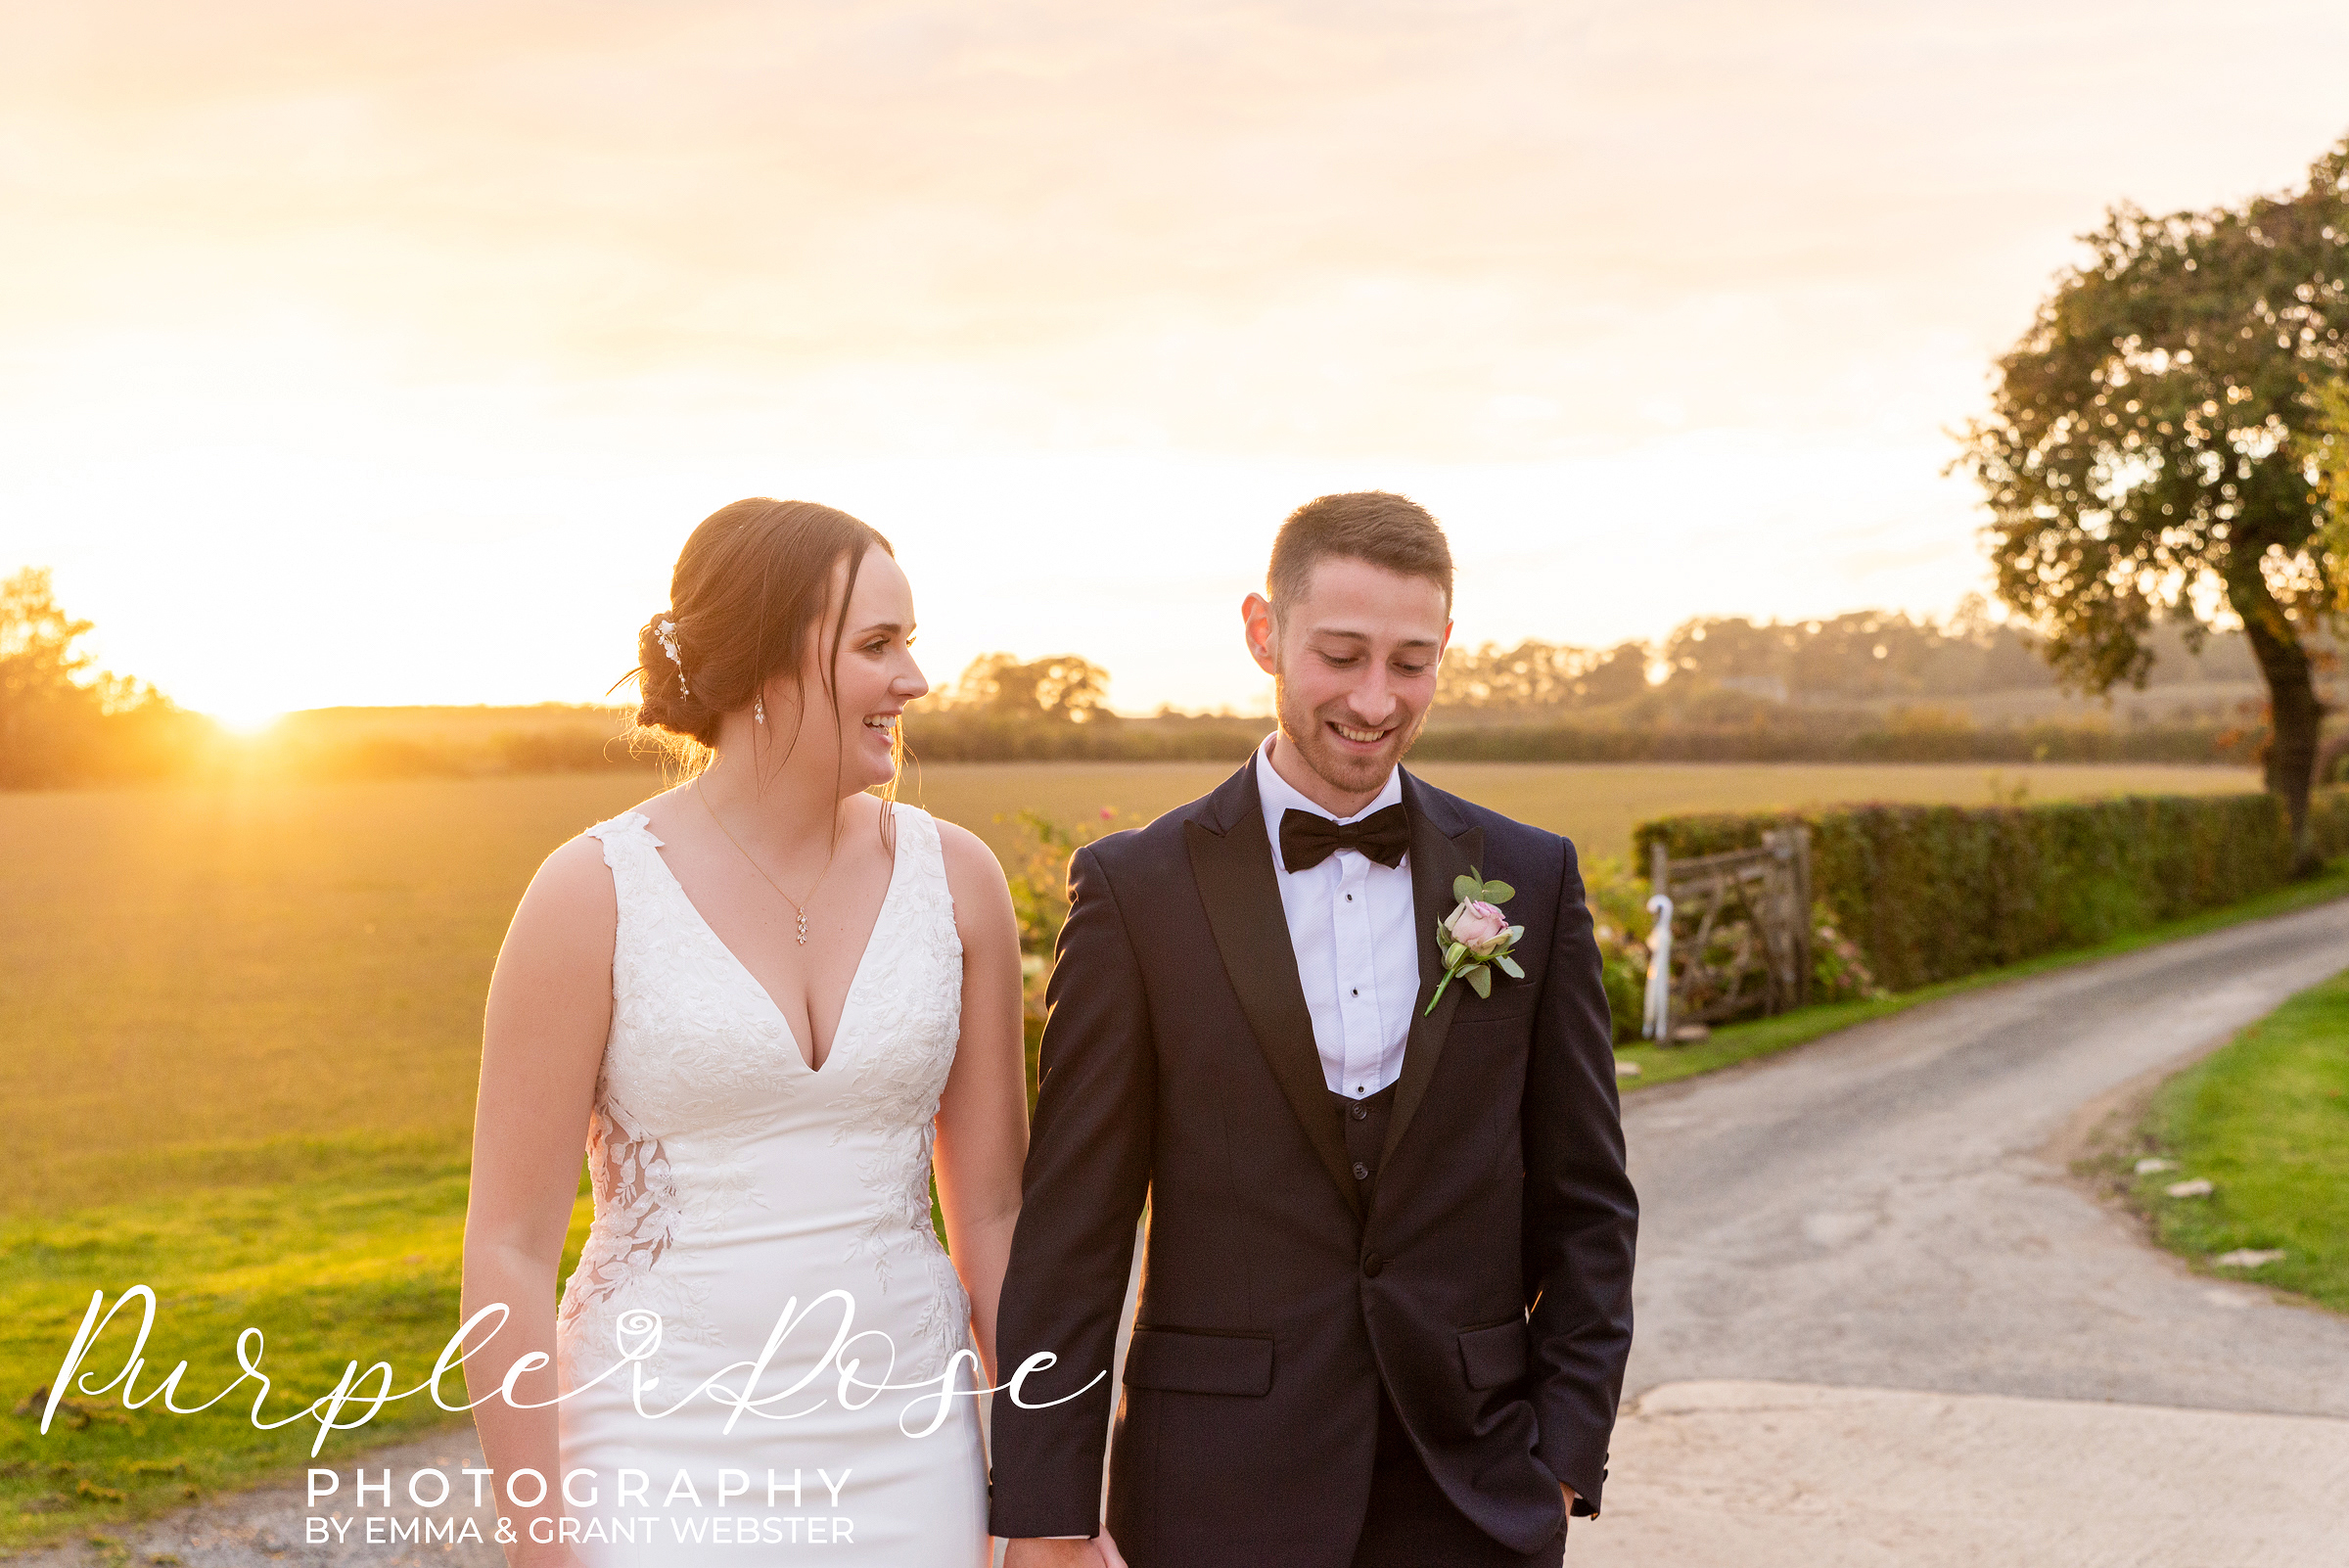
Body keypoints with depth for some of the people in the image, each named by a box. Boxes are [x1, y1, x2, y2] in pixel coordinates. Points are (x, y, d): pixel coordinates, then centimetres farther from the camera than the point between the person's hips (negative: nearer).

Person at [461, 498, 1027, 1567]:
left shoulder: (954, 879, 1)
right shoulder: (592, 895, -9)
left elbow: (992, 1213, 6)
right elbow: (508, 1251, -6)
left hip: (904, 1470, 3)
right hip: (667, 1469, -3)